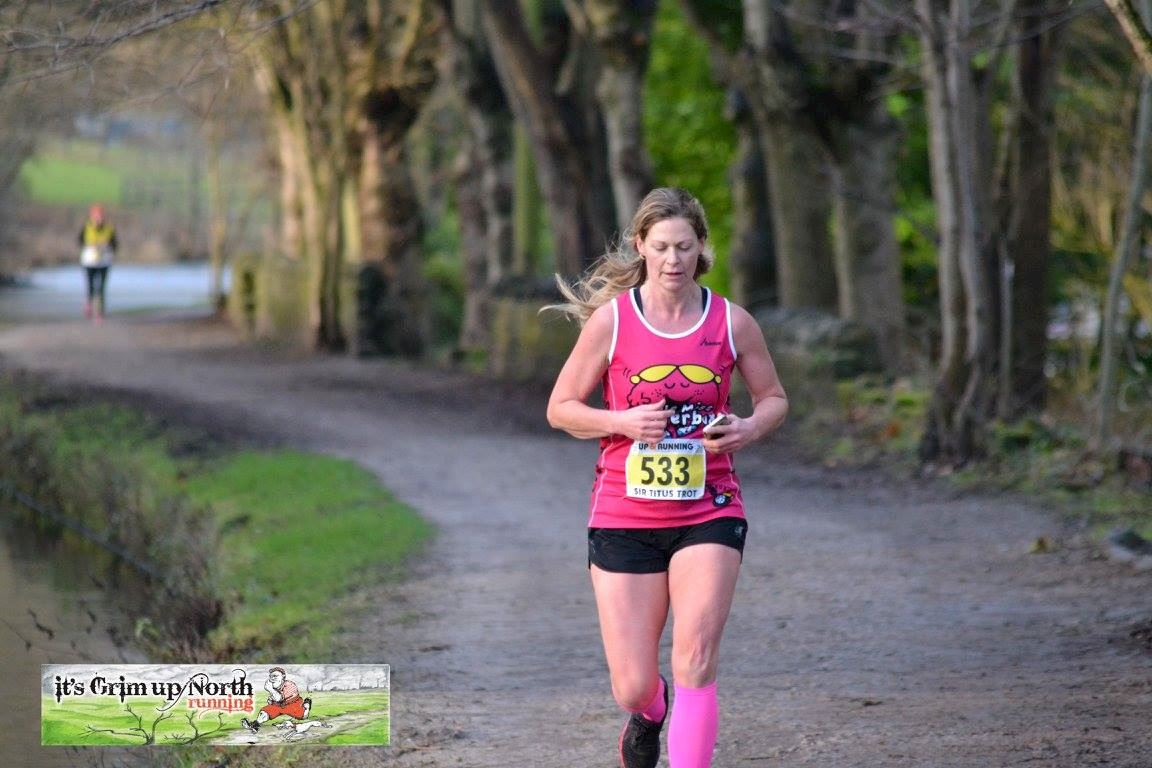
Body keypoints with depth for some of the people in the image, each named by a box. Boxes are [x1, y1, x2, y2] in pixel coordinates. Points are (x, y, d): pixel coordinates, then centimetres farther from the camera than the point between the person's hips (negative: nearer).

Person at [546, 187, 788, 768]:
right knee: (632, 688, 2)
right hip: (623, 517, 0)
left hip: (709, 511, 0)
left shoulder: (731, 322, 1)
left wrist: (748, 430, -9)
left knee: (696, 658, -20)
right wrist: (622, 422, -15)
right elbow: (560, 409, 3)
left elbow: (773, 398, 14)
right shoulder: (611, 319, -2)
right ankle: (649, 715, 41)